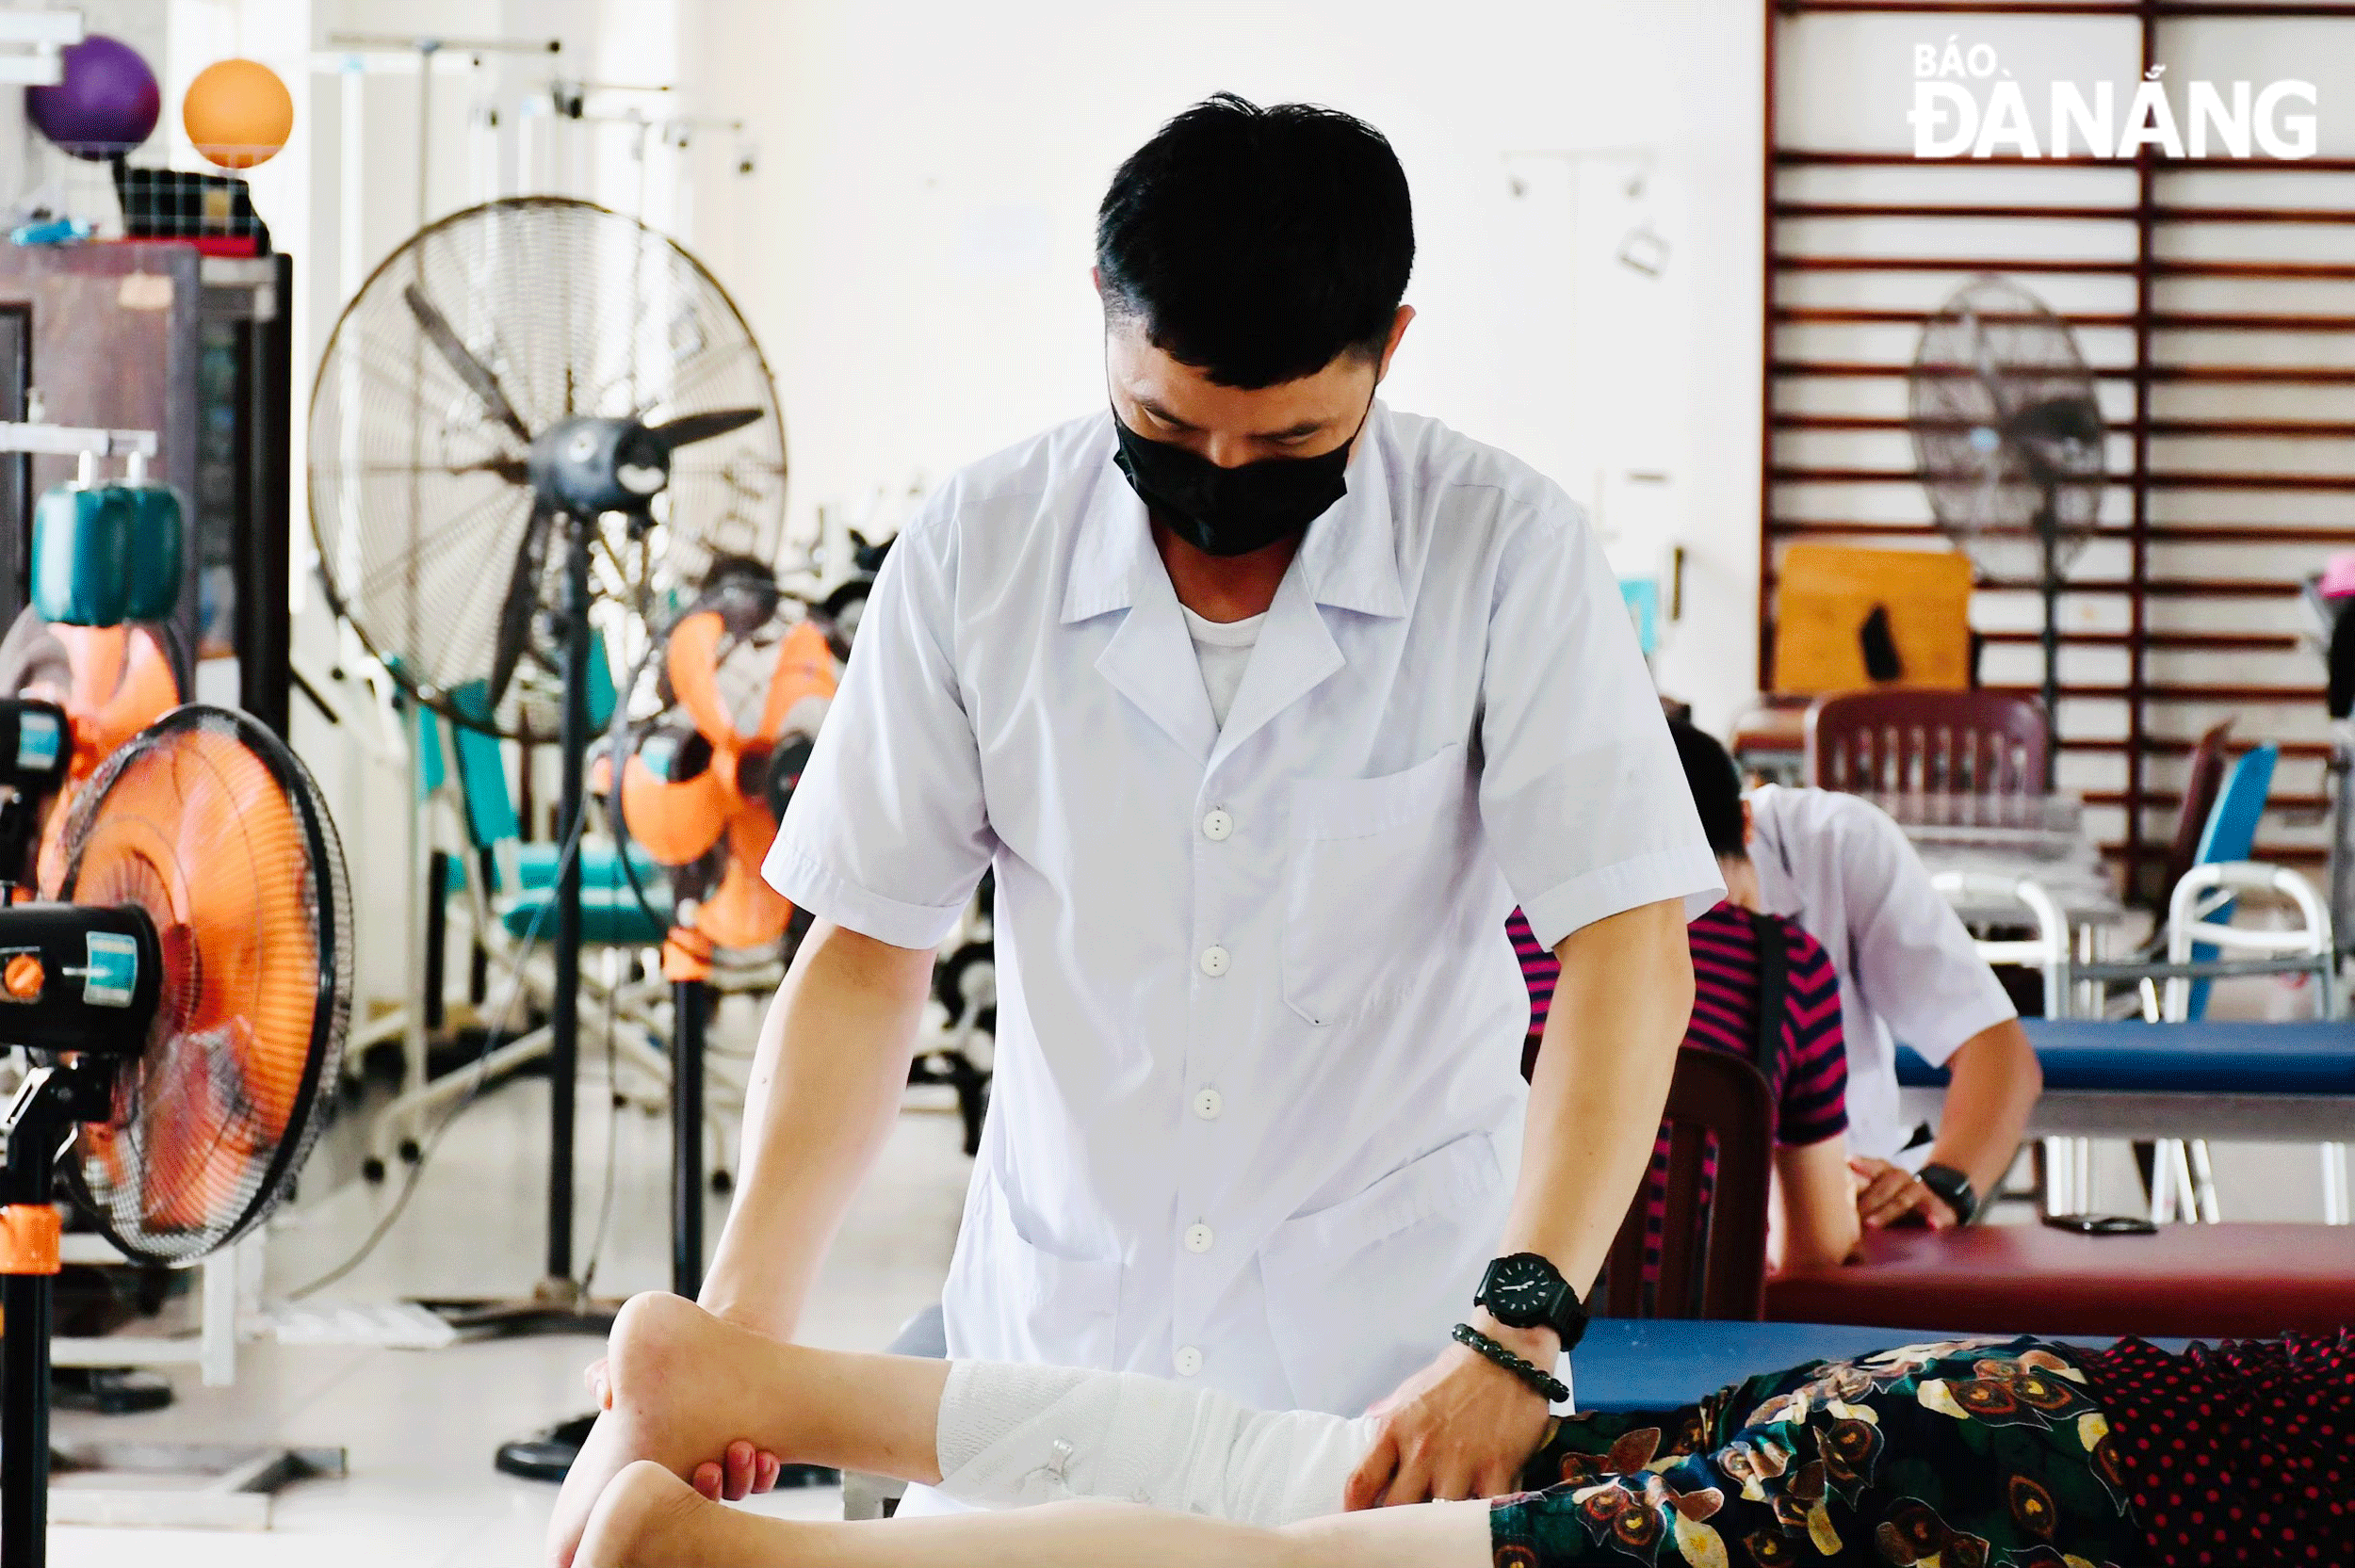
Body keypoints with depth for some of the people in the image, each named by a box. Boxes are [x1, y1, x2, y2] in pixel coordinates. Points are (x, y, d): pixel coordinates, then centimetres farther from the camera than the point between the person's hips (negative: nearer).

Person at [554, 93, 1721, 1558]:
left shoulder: (1506, 550, -11)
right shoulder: (978, 546, -5)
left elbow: (1630, 952, -16)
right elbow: (867, 953, -2)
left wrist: (1516, 1329, -30)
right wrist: (739, 1327, -14)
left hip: (1400, 1363, -1)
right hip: (1050, 1344, 2)